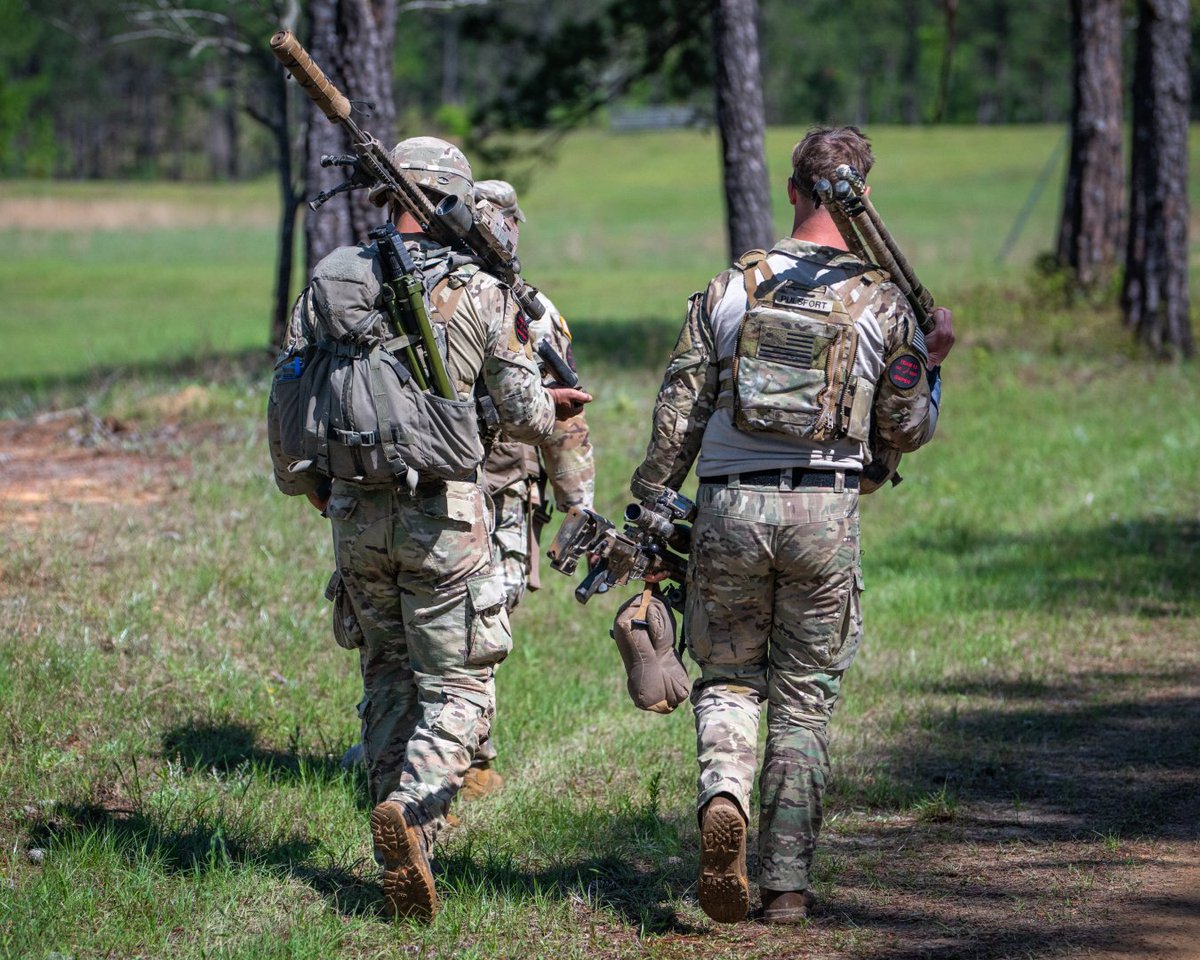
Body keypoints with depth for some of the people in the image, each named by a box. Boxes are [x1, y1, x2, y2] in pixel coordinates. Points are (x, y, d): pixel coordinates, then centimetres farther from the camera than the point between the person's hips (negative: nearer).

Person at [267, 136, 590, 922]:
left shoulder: (330, 283, 3)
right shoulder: (479, 292, -6)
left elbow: (287, 403, 7)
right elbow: (528, 417, -3)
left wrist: (305, 486, 23)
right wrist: (553, 407, 21)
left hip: (356, 513, 4)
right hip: (443, 516, -4)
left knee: (389, 681, 17)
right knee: (459, 688, 3)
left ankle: (404, 861, 15)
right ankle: (414, 806, -24)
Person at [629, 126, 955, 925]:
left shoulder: (729, 288, 2)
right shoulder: (880, 300, 0)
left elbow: (678, 413, 2)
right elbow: (907, 432, 7)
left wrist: (647, 513, 9)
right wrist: (933, 363, 24)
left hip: (730, 507, 1)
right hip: (826, 514, 0)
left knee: (728, 677, 16)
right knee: (805, 700, 10)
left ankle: (723, 797, -15)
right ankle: (787, 882, 8)